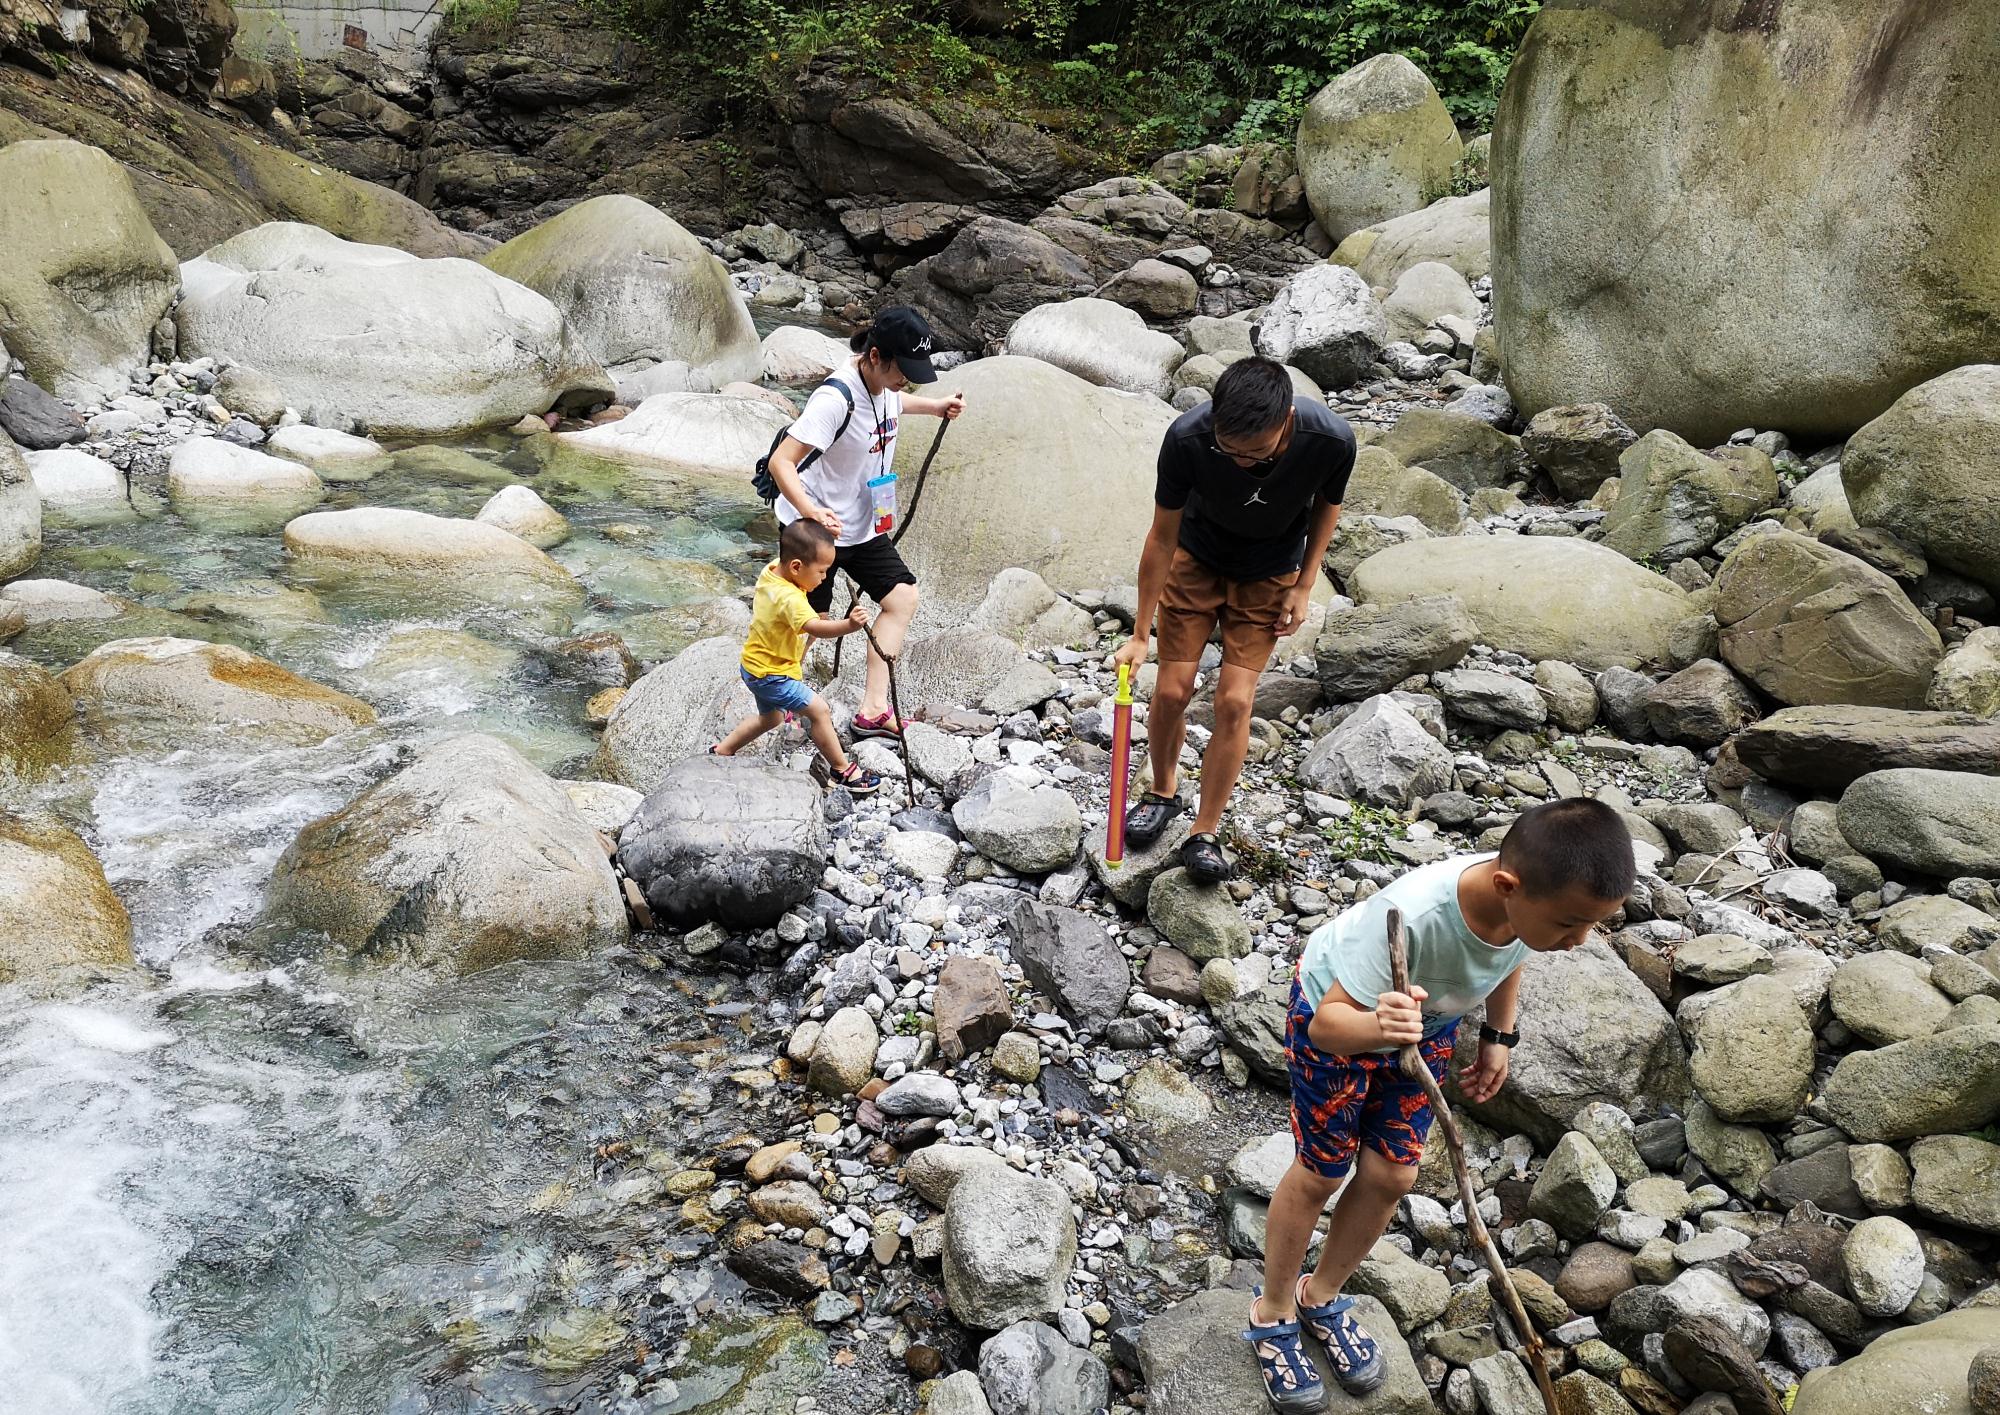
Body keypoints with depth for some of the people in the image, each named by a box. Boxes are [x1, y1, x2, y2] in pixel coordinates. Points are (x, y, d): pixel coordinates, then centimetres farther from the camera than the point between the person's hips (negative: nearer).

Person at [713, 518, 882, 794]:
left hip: (755, 668, 10)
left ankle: (722, 751, 43)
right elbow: (814, 627, -52)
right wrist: (849, 625, -69)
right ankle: (842, 770, 1)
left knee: (770, 718, 30)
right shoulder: (789, 598, -35)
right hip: (772, 675, -10)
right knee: (819, 710, -9)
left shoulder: (771, 570, -7)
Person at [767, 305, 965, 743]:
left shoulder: (883, 383, -4)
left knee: (902, 598, 4)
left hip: (864, 524, 8)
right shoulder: (836, 398, -31)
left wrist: (935, 407, 14)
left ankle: (873, 711, 9)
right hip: (815, 526, -8)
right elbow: (780, 463, -35)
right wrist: (812, 512, -50)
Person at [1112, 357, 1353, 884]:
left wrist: (1304, 586, -8)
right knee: (1172, 691, -2)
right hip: (1196, 559, 0)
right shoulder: (1187, 437, -34)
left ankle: (1204, 834, 8)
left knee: (1234, 700, -7)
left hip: (1269, 575, 0)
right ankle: (1163, 793, 28)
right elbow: (1162, 536, -20)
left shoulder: (1331, 440, -33)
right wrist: (1140, 634, -16)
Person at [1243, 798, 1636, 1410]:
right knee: (1321, 1173, 7)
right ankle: (1273, 1312, 32)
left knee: (1391, 1175, 11)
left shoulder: (1539, 901, -26)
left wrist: (1499, 1036, 1)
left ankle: (1321, 1297, 37)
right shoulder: (1415, 917, -46)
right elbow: (1327, 1023, -39)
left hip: (1424, 1021, 6)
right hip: (1337, 1013, -5)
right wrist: (1376, 1026, -59)